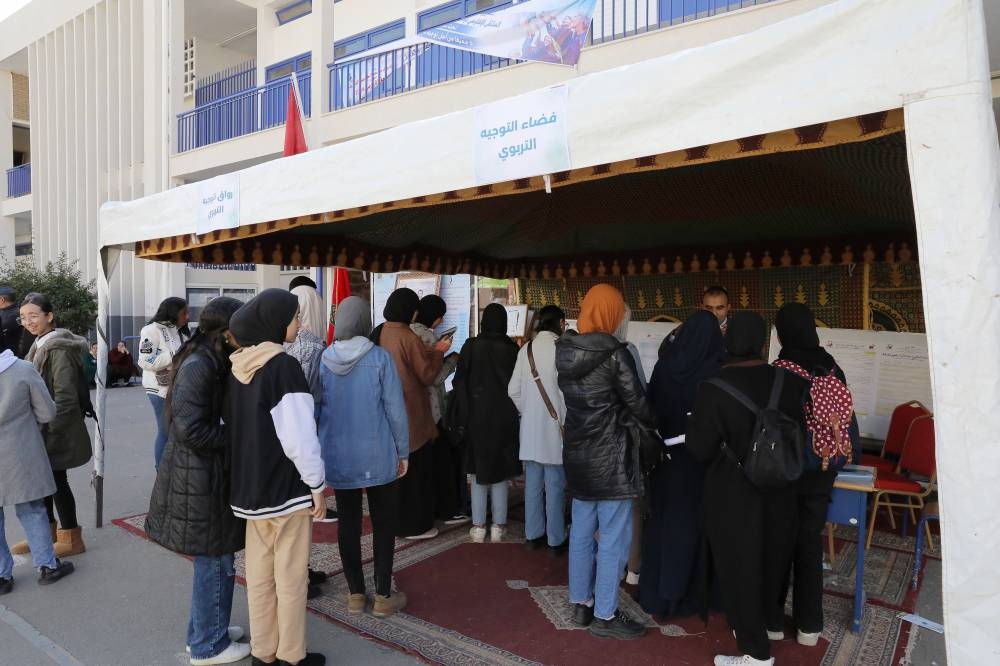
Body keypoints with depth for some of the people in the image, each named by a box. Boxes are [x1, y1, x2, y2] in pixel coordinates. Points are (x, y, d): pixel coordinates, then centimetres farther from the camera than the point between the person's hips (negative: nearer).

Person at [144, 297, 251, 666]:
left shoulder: (213, 363, 8)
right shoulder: (198, 367, -21)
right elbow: (191, 430, -25)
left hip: (209, 474, 9)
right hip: (199, 480, -9)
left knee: (213, 561, 21)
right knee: (216, 562, 5)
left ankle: (204, 629, 38)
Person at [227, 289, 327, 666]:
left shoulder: (239, 365, 4)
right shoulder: (283, 366, -19)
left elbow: (235, 425, 12)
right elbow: (299, 434, -21)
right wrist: (317, 484, -11)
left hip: (250, 484, 7)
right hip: (286, 485, -7)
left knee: (259, 573, 16)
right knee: (290, 576, 7)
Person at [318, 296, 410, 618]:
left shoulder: (323, 360, -4)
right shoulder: (380, 358, -12)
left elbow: (314, 409, 2)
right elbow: (395, 409, -10)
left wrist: (318, 452, 14)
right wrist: (403, 451, 1)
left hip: (338, 456, 3)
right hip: (377, 456, -3)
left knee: (348, 522, 13)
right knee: (383, 522, 10)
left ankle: (355, 594, 23)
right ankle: (383, 596, 16)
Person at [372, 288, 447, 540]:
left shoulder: (379, 333, 4)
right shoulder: (408, 337, -19)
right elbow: (428, 376, -14)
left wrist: (430, 352, 13)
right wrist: (438, 352, -1)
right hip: (410, 415, -8)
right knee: (414, 470, 5)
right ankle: (414, 524, 15)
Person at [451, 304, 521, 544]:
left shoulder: (471, 346, -7)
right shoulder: (512, 349, -5)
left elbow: (460, 383, -6)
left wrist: (461, 419, -1)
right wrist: (515, 415, 7)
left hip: (477, 418, 0)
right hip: (504, 419, 1)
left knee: (479, 475, 10)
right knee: (500, 474, 10)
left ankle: (478, 527, 12)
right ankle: (498, 528, 13)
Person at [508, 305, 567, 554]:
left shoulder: (526, 349, 2)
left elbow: (514, 390, 2)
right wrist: (567, 422, -3)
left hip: (530, 428, 5)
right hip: (554, 428, -5)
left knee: (533, 483, 13)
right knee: (555, 484, 5)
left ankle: (533, 535, 23)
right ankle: (556, 540, 14)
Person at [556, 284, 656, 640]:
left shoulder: (565, 352, 3)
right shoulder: (615, 354, -16)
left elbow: (575, 397, 8)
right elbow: (637, 401, -10)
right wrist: (657, 426, 9)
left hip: (577, 451, 7)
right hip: (610, 455, -7)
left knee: (582, 531, 16)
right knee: (613, 537, 4)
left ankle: (581, 603, 28)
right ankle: (605, 615, 14)